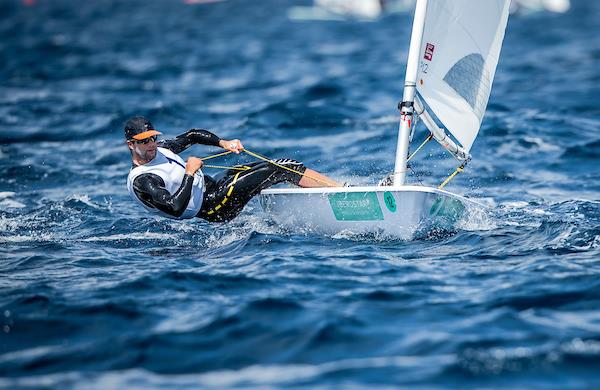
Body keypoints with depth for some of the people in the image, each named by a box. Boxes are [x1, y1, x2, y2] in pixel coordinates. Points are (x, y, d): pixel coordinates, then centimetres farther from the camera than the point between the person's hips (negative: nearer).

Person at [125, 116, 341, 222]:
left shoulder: (159, 149, 7)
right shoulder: (140, 181, -19)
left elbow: (192, 136, 19)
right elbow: (176, 208, -30)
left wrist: (223, 143, 4)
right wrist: (190, 173, -24)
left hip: (213, 184, 9)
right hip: (212, 207, -9)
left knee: (285, 164, -2)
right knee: (279, 170, -15)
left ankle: (341, 187, 0)